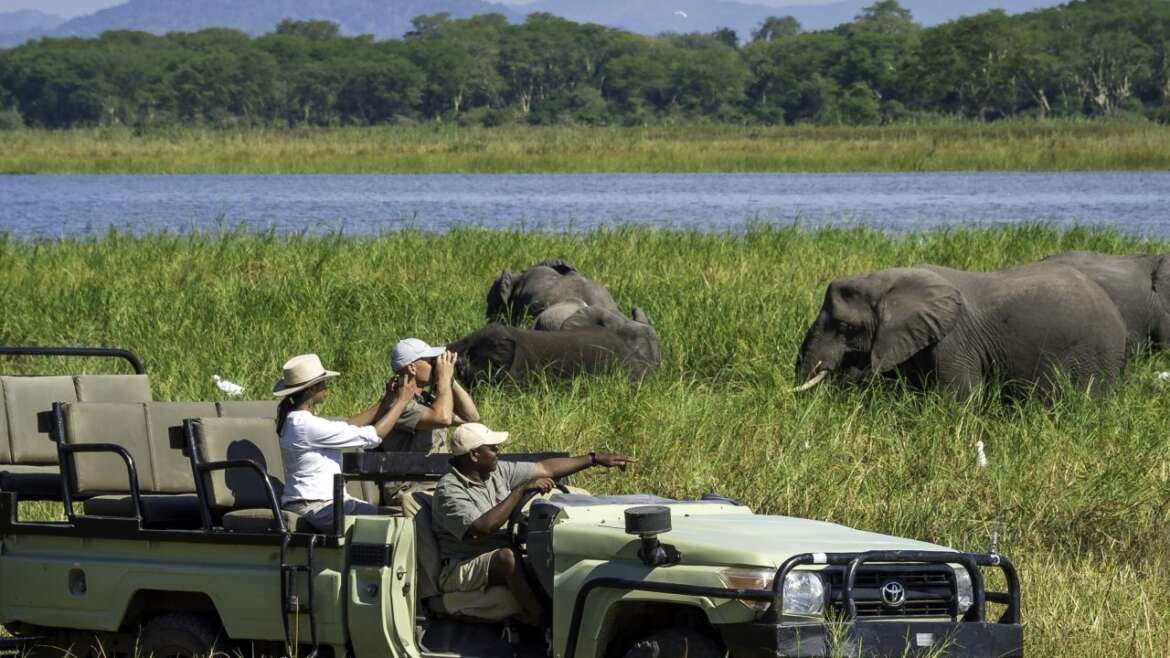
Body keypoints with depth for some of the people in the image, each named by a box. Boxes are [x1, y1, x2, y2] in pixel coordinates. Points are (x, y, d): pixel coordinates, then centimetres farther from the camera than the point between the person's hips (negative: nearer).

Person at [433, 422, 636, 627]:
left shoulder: (498, 471, 10)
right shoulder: (449, 489, -15)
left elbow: (546, 468, 16)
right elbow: (481, 529, -28)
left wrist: (596, 459, 15)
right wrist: (522, 490, -24)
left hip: (503, 560, 8)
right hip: (460, 570, -8)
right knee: (506, 557, -36)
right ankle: (542, 622, -36)